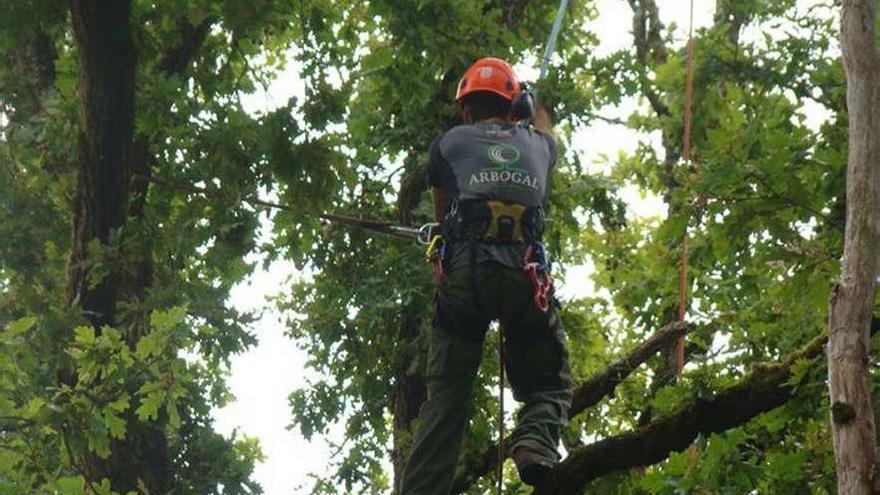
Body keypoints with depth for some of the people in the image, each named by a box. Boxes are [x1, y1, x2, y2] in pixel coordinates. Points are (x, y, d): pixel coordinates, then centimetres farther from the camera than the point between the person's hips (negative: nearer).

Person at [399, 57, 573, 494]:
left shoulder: (449, 143, 17)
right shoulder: (537, 145, 23)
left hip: (463, 275, 0)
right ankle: (535, 442, -17)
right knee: (549, 385, 14)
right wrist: (539, 108, 71)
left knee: (445, 397, 3)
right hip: (524, 278, 1)